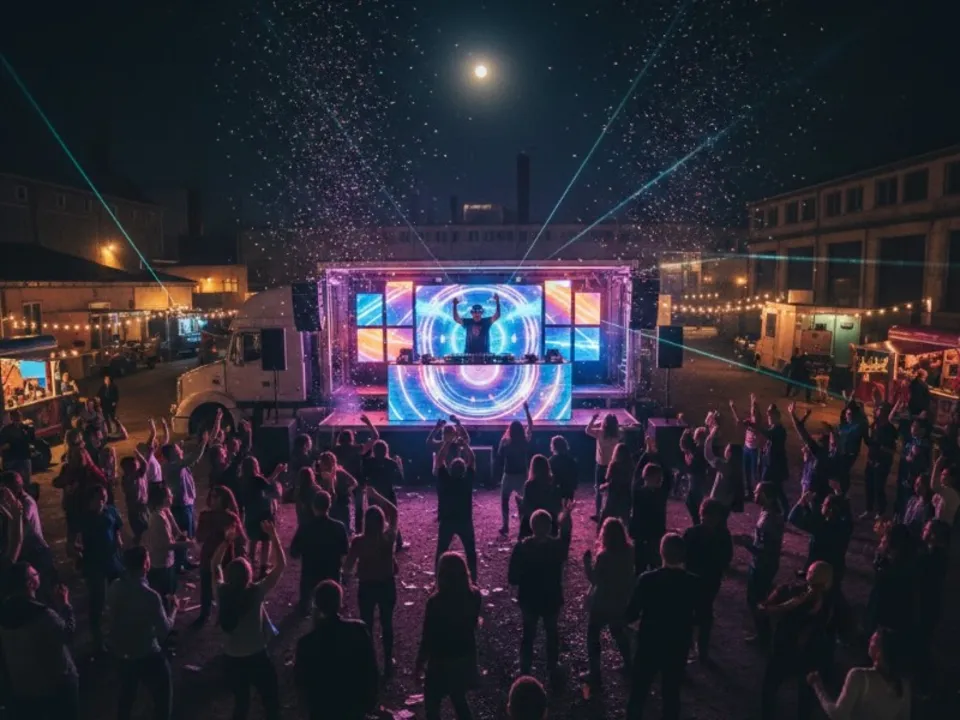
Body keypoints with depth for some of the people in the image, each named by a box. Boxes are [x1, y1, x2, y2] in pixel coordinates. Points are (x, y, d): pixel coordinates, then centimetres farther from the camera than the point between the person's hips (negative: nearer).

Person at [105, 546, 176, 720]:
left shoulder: (114, 587, -11)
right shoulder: (150, 596, -29)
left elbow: (112, 616, 5)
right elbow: (165, 629, -20)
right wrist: (174, 608, -5)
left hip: (121, 651, 6)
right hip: (147, 656, -6)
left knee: (126, 693, 27)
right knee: (163, 696, 12)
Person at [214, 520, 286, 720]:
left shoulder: (222, 592, -11)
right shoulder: (255, 593, -23)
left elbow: (214, 565, 8)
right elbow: (281, 565, -18)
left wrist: (227, 542, 4)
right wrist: (273, 535, -15)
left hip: (231, 658, 5)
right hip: (256, 657, -5)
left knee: (241, 703, 24)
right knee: (271, 703, 13)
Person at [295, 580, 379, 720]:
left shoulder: (307, 642, -25)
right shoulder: (359, 629, -19)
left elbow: (301, 681, -11)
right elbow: (371, 669, -9)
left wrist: (309, 707, 8)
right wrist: (371, 700, 7)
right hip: (355, 705, 2)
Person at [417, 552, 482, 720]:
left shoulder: (436, 601, -25)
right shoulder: (474, 595, -11)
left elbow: (428, 637, -17)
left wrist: (420, 662, -3)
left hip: (442, 662, -5)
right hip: (466, 658, 5)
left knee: (432, 705, 15)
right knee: (459, 700, 26)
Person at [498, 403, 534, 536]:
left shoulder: (506, 442, -12)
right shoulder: (526, 441, -8)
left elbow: (499, 458, -5)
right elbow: (530, 426, 5)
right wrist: (526, 410, 10)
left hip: (509, 475, -2)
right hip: (522, 476, 2)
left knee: (504, 501, 13)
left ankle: (505, 526, 7)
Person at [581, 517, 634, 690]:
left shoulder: (604, 556, -28)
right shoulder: (629, 551, -8)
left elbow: (594, 578, -17)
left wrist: (587, 559, -12)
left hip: (601, 603, -6)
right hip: (621, 601, 6)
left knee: (593, 636, 10)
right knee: (619, 632, 27)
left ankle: (594, 674, 15)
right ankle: (628, 664, 39)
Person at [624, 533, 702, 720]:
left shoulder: (647, 579, -22)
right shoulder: (694, 583, -15)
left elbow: (631, 615, -14)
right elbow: (699, 618, -2)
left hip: (649, 646, -2)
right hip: (678, 648, 2)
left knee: (639, 691, 18)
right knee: (671, 693, 20)